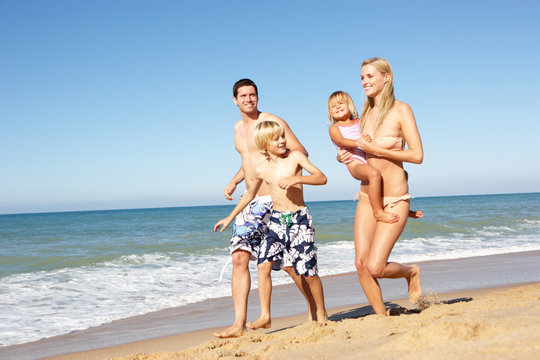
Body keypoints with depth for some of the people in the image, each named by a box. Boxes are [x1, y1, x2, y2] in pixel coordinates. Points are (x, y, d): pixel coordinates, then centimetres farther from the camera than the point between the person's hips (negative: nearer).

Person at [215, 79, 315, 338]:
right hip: (249, 204, 6)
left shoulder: (273, 122, -5)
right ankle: (239, 324, -6)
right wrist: (234, 182, 16)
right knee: (239, 258, -6)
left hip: (275, 201, -6)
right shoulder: (238, 128, 17)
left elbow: (300, 151, -8)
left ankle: (315, 309, 22)